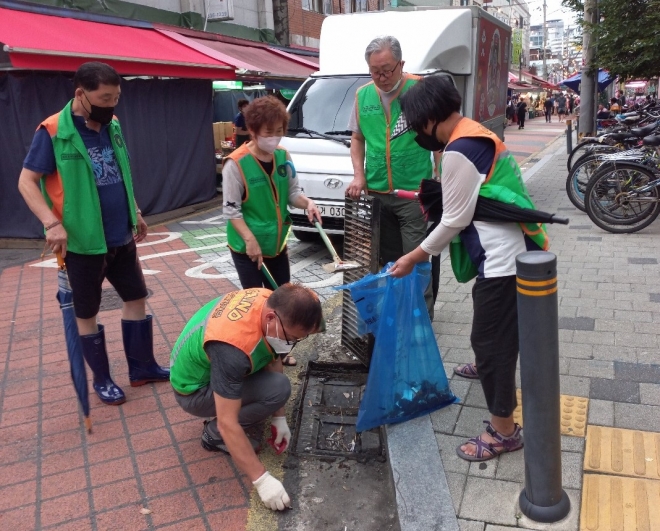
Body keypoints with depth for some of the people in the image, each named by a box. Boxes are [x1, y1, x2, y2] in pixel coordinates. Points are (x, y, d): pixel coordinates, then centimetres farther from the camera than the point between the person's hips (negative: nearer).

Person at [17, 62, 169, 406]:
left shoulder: (112, 126, 4)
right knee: (87, 313, 8)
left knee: (136, 297, 13)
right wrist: (51, 223, -26)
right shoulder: (53, 132, -15)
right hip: (82, 242, -6)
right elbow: (26, 182, -14)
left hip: (121, 238, 6)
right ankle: (102, 379, 25)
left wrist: (136, 212, 18)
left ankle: (142, 367, 29)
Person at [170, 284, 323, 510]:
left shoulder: (271, 303, -16)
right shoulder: (233, 348, -40)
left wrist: (279, 418, 0)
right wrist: (262, 480, -29)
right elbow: (227, 423, -35)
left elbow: (273, 359, -1)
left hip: (205, 362, 8)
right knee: (278, 388, -24)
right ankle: (214, 434, -3)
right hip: (194, 390, -8)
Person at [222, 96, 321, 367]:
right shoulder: (236, 164, -19)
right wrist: (250, 239, -23)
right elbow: (231, 209, -16)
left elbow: (292, 192, 6)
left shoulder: (283, 157, -2)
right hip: (247, 246, -6)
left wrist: (307, 203, -14)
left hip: (277, 243, 6)